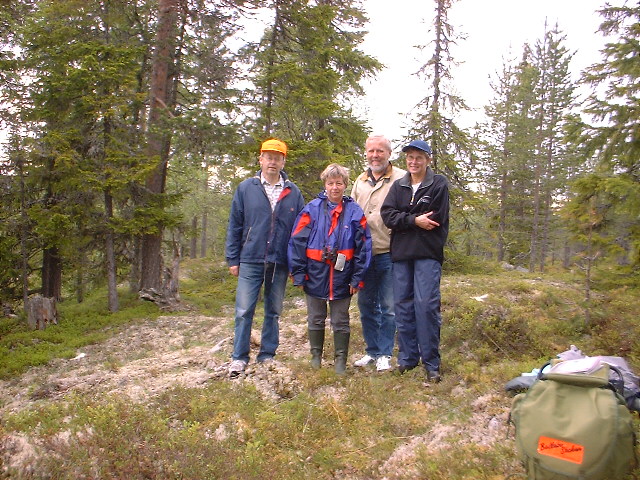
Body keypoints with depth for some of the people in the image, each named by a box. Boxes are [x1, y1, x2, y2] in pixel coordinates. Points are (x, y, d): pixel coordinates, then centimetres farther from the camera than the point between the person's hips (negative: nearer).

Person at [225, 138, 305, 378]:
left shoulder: (293, 192, 5)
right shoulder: (245, 188, 4)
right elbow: (234, 226, 6)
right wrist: (233, 259, 2)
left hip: (280, 263, 1)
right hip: (250, 260, -1)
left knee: (274, 311, 11)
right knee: (244, 311, -2)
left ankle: (267, 355, 24)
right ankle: (239, 358, 10)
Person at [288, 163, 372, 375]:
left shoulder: (354, 212, -2)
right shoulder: (312, 209, -4)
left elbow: (363, 247, -1)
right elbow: (297, 242, -3)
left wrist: (357, 278, -4)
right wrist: (298, 274, -6)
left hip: (341, 278, 0)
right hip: (315, 276, 1)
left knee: (341, 322, 11)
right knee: (315, 320, 15)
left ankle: (340, 359, 25)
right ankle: (315, 357, 31)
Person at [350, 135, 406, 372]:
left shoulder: (401, 179, -4)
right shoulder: (359, 182, 14)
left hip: (389, 254, -5)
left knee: (388, 307, 2)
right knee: (366, 304, 13)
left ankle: (384, 354, 16)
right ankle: (372, 351, 27)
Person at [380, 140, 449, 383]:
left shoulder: (439, 184, 4)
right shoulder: (398, 186, 15)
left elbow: (436, 219, -7)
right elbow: (387, 214, 0)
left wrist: (404, 221, -2)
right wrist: (414, 220, -13)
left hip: (428, 253, -4)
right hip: (400, 253, 4)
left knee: (427, 304, -9)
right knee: (402, 305, 6)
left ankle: (431, 362, 1)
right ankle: (407, 357, 18)